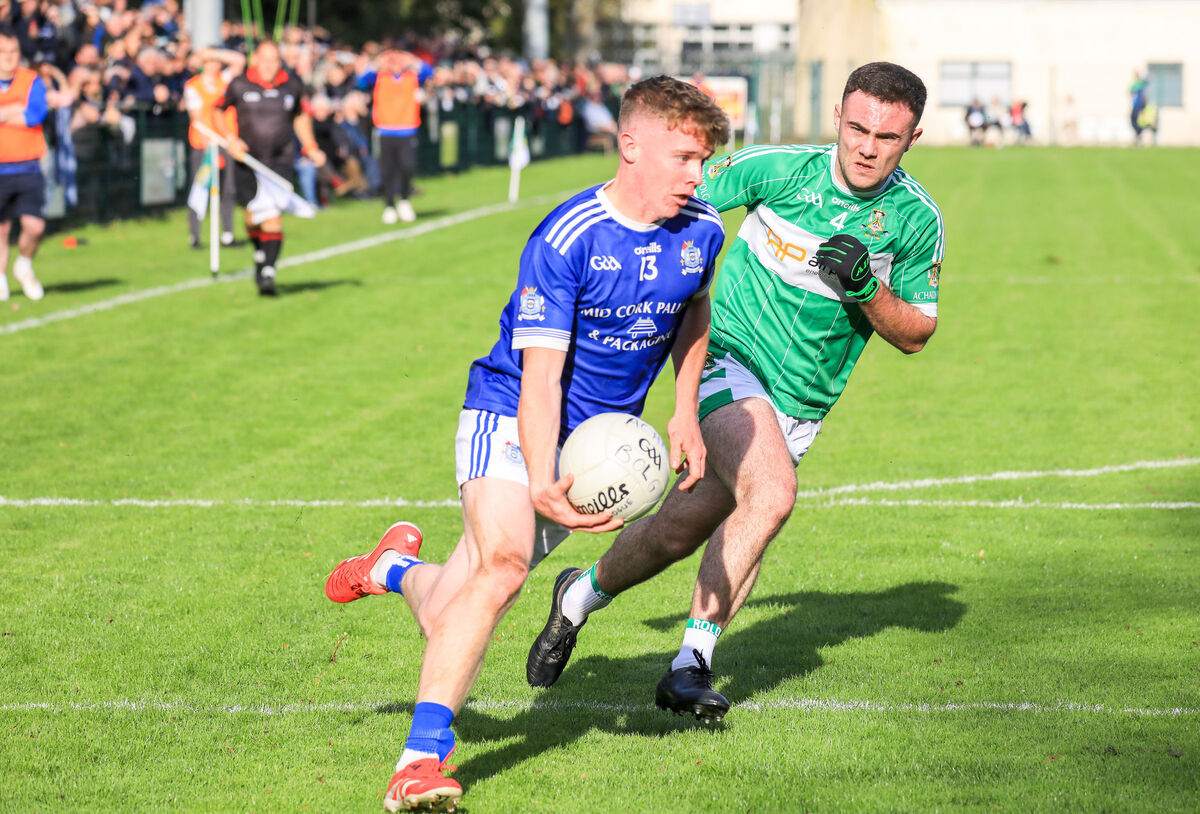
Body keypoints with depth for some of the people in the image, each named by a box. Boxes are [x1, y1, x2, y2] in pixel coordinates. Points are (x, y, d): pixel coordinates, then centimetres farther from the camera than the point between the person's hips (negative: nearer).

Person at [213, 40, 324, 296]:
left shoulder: (292, 86, 4)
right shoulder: (239, 85, -2)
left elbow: (301, 116, 23)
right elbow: (217, 113, 10)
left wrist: (311, 148, 16)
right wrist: (230, 139, -5)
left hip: (280, 161, 0)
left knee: (273, 217, -14)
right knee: (253, 216, 5)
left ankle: (268, 273, -14)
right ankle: (260, 255, 36)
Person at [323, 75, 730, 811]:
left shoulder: (701, 233, -3)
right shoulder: (565, 240, -22)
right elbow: (540, 376, -25)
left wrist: (685, 412, 12)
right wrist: (542, 486, -38)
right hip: (511, 420, -6)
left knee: (448, 615, 2)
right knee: (503, 563, -33)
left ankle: (397, 568, 37)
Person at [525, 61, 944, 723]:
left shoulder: (917, 220, -6)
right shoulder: (778, 169, -12)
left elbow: (915, 334, 1)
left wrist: (866, 290, -18)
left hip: (800, 405, 4)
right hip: (728, 359, -4)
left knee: (677, 532, 0)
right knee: (772, 492, -27)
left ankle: (582, 595, 28)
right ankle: (694, 658, -11)